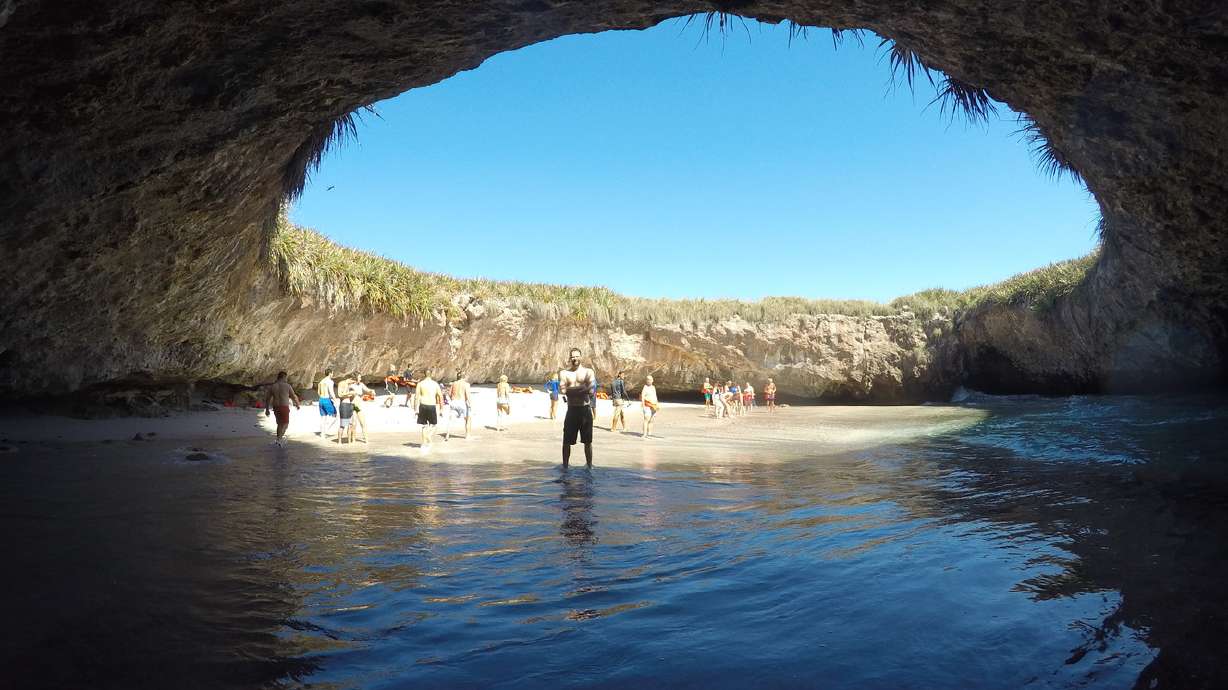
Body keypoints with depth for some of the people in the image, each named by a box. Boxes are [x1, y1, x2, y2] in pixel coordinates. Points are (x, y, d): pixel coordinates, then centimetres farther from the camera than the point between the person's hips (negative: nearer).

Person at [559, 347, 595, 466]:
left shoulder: (588, 372, 3)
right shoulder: (564, 373, 5)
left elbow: (591, 391, -11)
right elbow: (564, 390, -12)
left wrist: (572, 390, -14)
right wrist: (582, 388, -14)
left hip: (585, 410, 0)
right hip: (572, 410, 1)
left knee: (587, 441, 7)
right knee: (567, 441, 4)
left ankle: (589, 466, 17)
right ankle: (565, 466, 14)